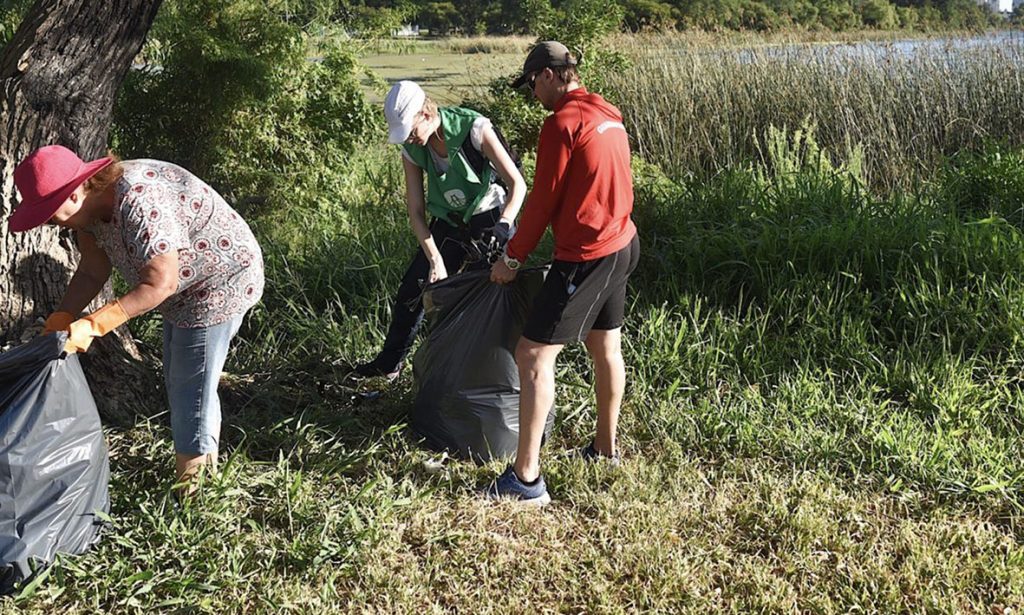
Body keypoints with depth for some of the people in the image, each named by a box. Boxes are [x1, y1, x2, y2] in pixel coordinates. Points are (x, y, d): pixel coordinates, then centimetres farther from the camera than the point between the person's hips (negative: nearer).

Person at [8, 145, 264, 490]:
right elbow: (92, 273, 2)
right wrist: (59, 322, -9)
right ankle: (188, 471, 36)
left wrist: (92, 326, -31)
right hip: (185, 290, 10)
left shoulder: (138, 204, -34)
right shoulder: (93, 204, -5)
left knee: (192, 390, -5)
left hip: (221, 285, -10)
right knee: (177, 383, 20)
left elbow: (160, 284, -31)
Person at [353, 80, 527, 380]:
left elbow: (517, 184, -22)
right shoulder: (412, 150, -9)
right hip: (448, 224, 5)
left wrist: (503, 225, -37)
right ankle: (390, 363, 24)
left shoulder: (473, 128, -24)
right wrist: (435, 261, -16)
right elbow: (416, 212, -6)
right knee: (411, 290, 6)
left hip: (490, 220, -5)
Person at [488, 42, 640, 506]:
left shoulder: (562, 123, -16)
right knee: (605, 347, 21)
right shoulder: (609, 115, 11)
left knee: (533, 356, -6)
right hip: (622, 244, 10)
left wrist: (513, 259, -3)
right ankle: (606, 447, 37)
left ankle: (526, 479, -5)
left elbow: (543, 201, -13)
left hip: (586, 255, -10)